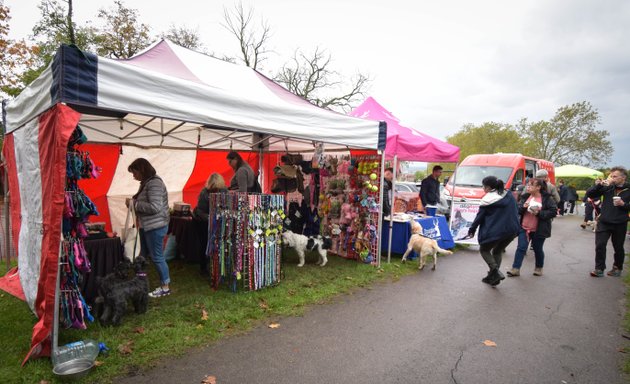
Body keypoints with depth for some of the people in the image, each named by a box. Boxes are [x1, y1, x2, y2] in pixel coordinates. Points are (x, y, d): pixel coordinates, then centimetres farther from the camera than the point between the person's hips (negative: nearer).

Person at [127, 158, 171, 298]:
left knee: (156, 257, -2)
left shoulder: (154, 183, -18)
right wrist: (133, 202, 6)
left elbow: (155, 207, -26)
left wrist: (134, 204, -18)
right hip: (146, 226, 10)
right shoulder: (146, 182, 13)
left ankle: (165, 287, 11)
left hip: (155, 226, -10)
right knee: (143, 255, 18)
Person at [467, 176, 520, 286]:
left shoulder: (488, 199, -11)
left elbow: (480, 216, -7)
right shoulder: (509, 195, 9)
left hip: (495, 231, -7)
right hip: (512, 230, 7)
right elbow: (515, 212, 15)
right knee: (497, 251, 22)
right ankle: (493, 276, 21)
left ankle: (495, 271, -6)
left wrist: (472, 230, 1)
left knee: (484, 250, 13)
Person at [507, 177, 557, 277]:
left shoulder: (547, 198, -7)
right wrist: (523, 207, -16)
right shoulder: (525, 197, 4)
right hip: (524, 228, 3)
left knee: (537, 249, 12)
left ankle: (539, 268, 32)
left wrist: (539, 213, -21)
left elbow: (554, 211, -12)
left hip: (538, 230, -3)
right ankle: (515, 269, 0)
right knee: (521, 248, -1)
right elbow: (517, 210, 5)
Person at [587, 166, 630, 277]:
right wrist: (598, 185, -16)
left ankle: (617, 268, 32)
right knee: (600, 245, -3)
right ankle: (599, 269, 6)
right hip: (604, 222, 1)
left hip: (620, 224, 0)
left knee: (618, 247, 13)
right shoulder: (607, 187, -1)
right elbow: (589, 194, -3)